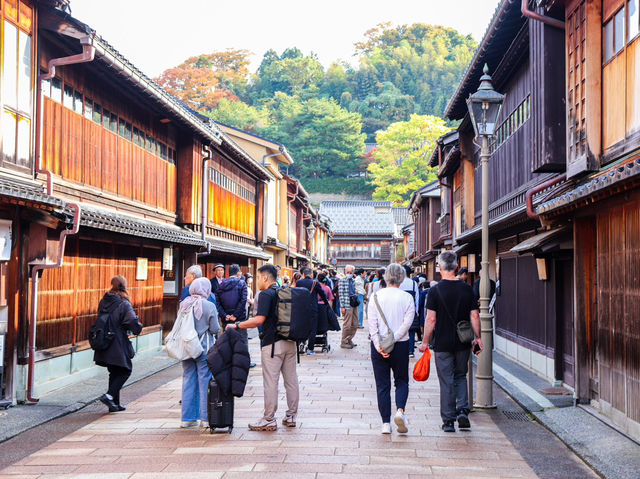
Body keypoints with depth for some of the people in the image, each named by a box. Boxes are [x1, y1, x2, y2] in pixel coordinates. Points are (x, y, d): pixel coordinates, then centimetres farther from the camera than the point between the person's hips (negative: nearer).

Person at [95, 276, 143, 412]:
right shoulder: (124, 304, -15)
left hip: (104, 343, 7)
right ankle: (109, 395, -8)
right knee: (125, 371, 8)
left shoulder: (103, 302, 5)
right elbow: (133, 322, -23)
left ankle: (115, 403, 19)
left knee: (114, 373, 16)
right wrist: (138, 329, -3)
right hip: (118, 345, -6)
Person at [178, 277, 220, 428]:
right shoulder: (209, 306, -12)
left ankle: (188, 418, 14)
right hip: (204, 348, -4)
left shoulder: (184, 304, 2)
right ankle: (205, 418, 4)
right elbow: (215, 329, -9)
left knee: (188, 381, 10)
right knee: (205, 382, 2)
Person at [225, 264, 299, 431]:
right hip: (291, 342, 8)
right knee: (291, 380, 11)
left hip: (273, 343, -8)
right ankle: (291, 416, 19)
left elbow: (259, 320, -20)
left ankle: (269, 420, 1)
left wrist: (236, 326, -12)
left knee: (270, 382, -3)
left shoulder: (266, 294, -11)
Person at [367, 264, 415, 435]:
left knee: (382, 384, 7)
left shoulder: (376, 296, 0)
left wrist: (379, 345, -10)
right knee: (401, 381, 14)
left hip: (378, 346, 1)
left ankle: (386, 423, 5)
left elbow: (372, 323, -7)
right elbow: (407, 323, -11)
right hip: (401, 345, -1)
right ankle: (400, 410, -11)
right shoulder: (407, 297, -3)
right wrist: (393, 339, -12)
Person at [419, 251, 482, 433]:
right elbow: (475, 316, 1)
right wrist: (478, 338, 13)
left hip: (443, 343, -3)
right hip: (463, 343, 3)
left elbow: (431, 319, -11)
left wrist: (425, 342, -2)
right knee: (460, 376, 20)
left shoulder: (435, 290, -10)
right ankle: (463, 410, 4)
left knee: (446, 382, 4)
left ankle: (448, 421, 7)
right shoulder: (467, 289, -1)